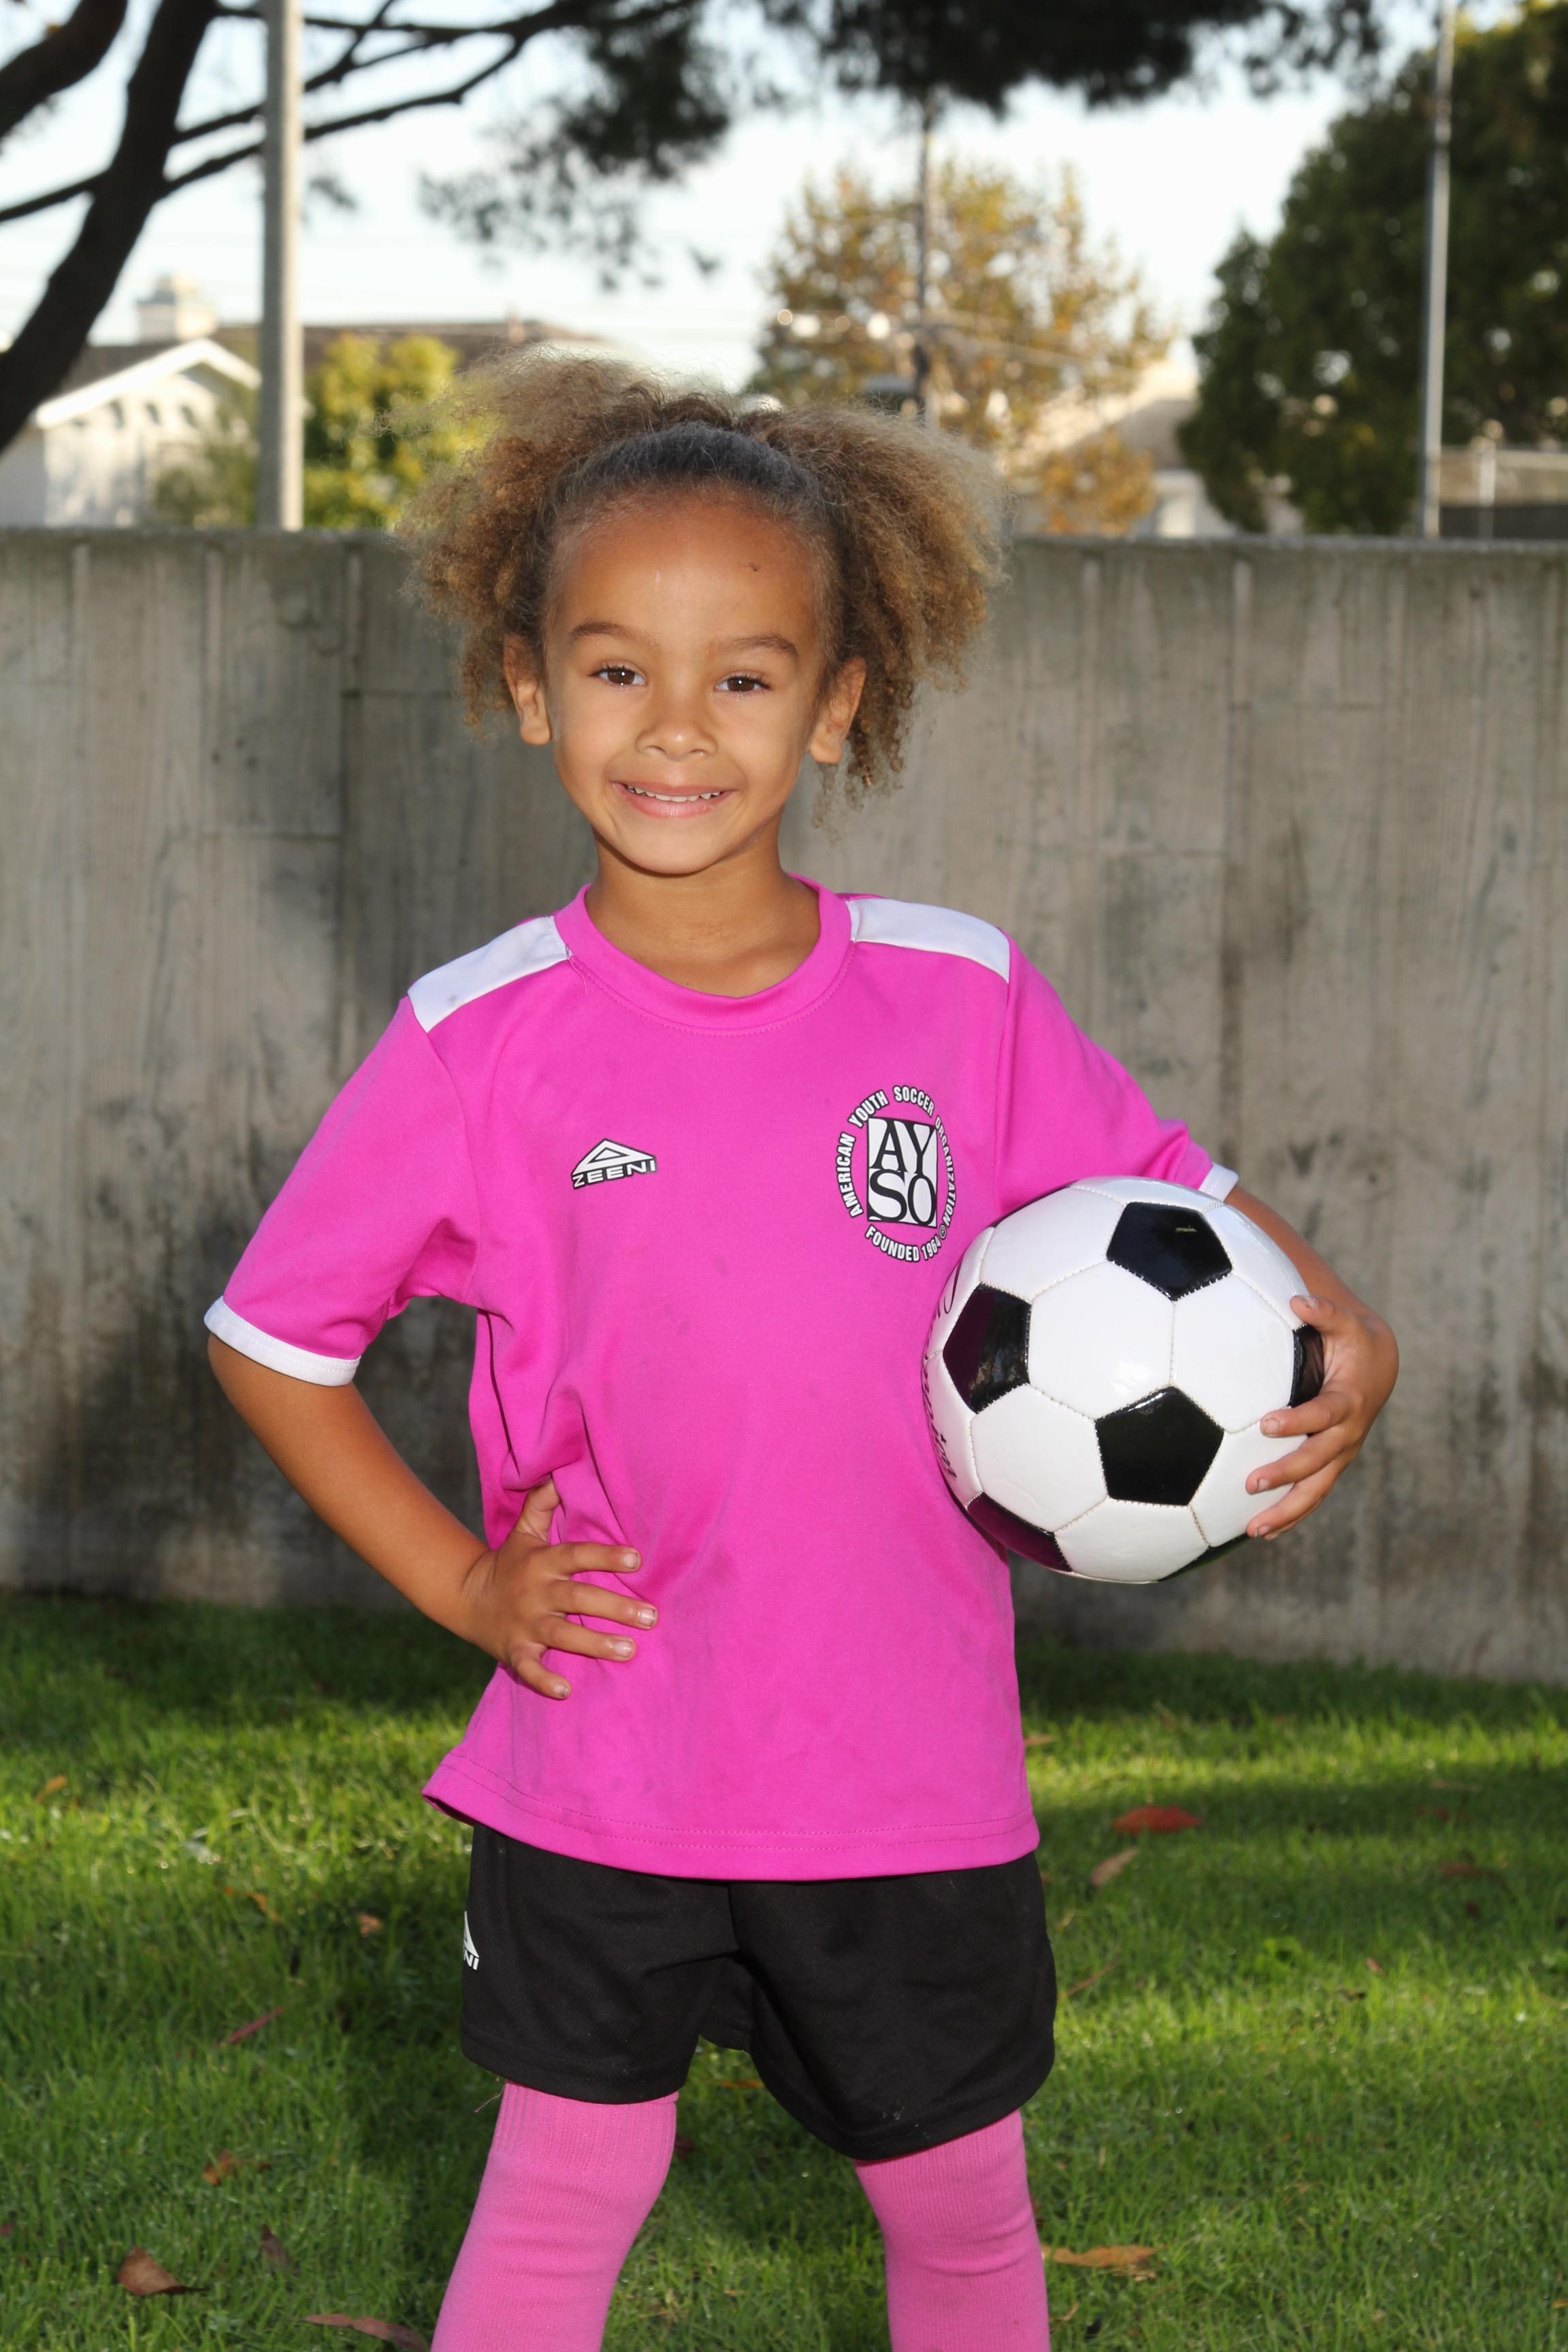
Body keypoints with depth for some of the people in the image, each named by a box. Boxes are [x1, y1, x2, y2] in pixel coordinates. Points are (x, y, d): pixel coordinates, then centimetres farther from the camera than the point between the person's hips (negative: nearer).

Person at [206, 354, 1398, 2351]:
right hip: (600, 1771, -1)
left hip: (916, 1774, 1)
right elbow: (270, 1337, 1)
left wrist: (1336, 1333, -11)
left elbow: (1174, 1202, 8)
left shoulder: (962, 1001, -5)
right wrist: (458, 1586, -6)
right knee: (565, 2190, 11)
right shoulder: (479, 1042, -9)